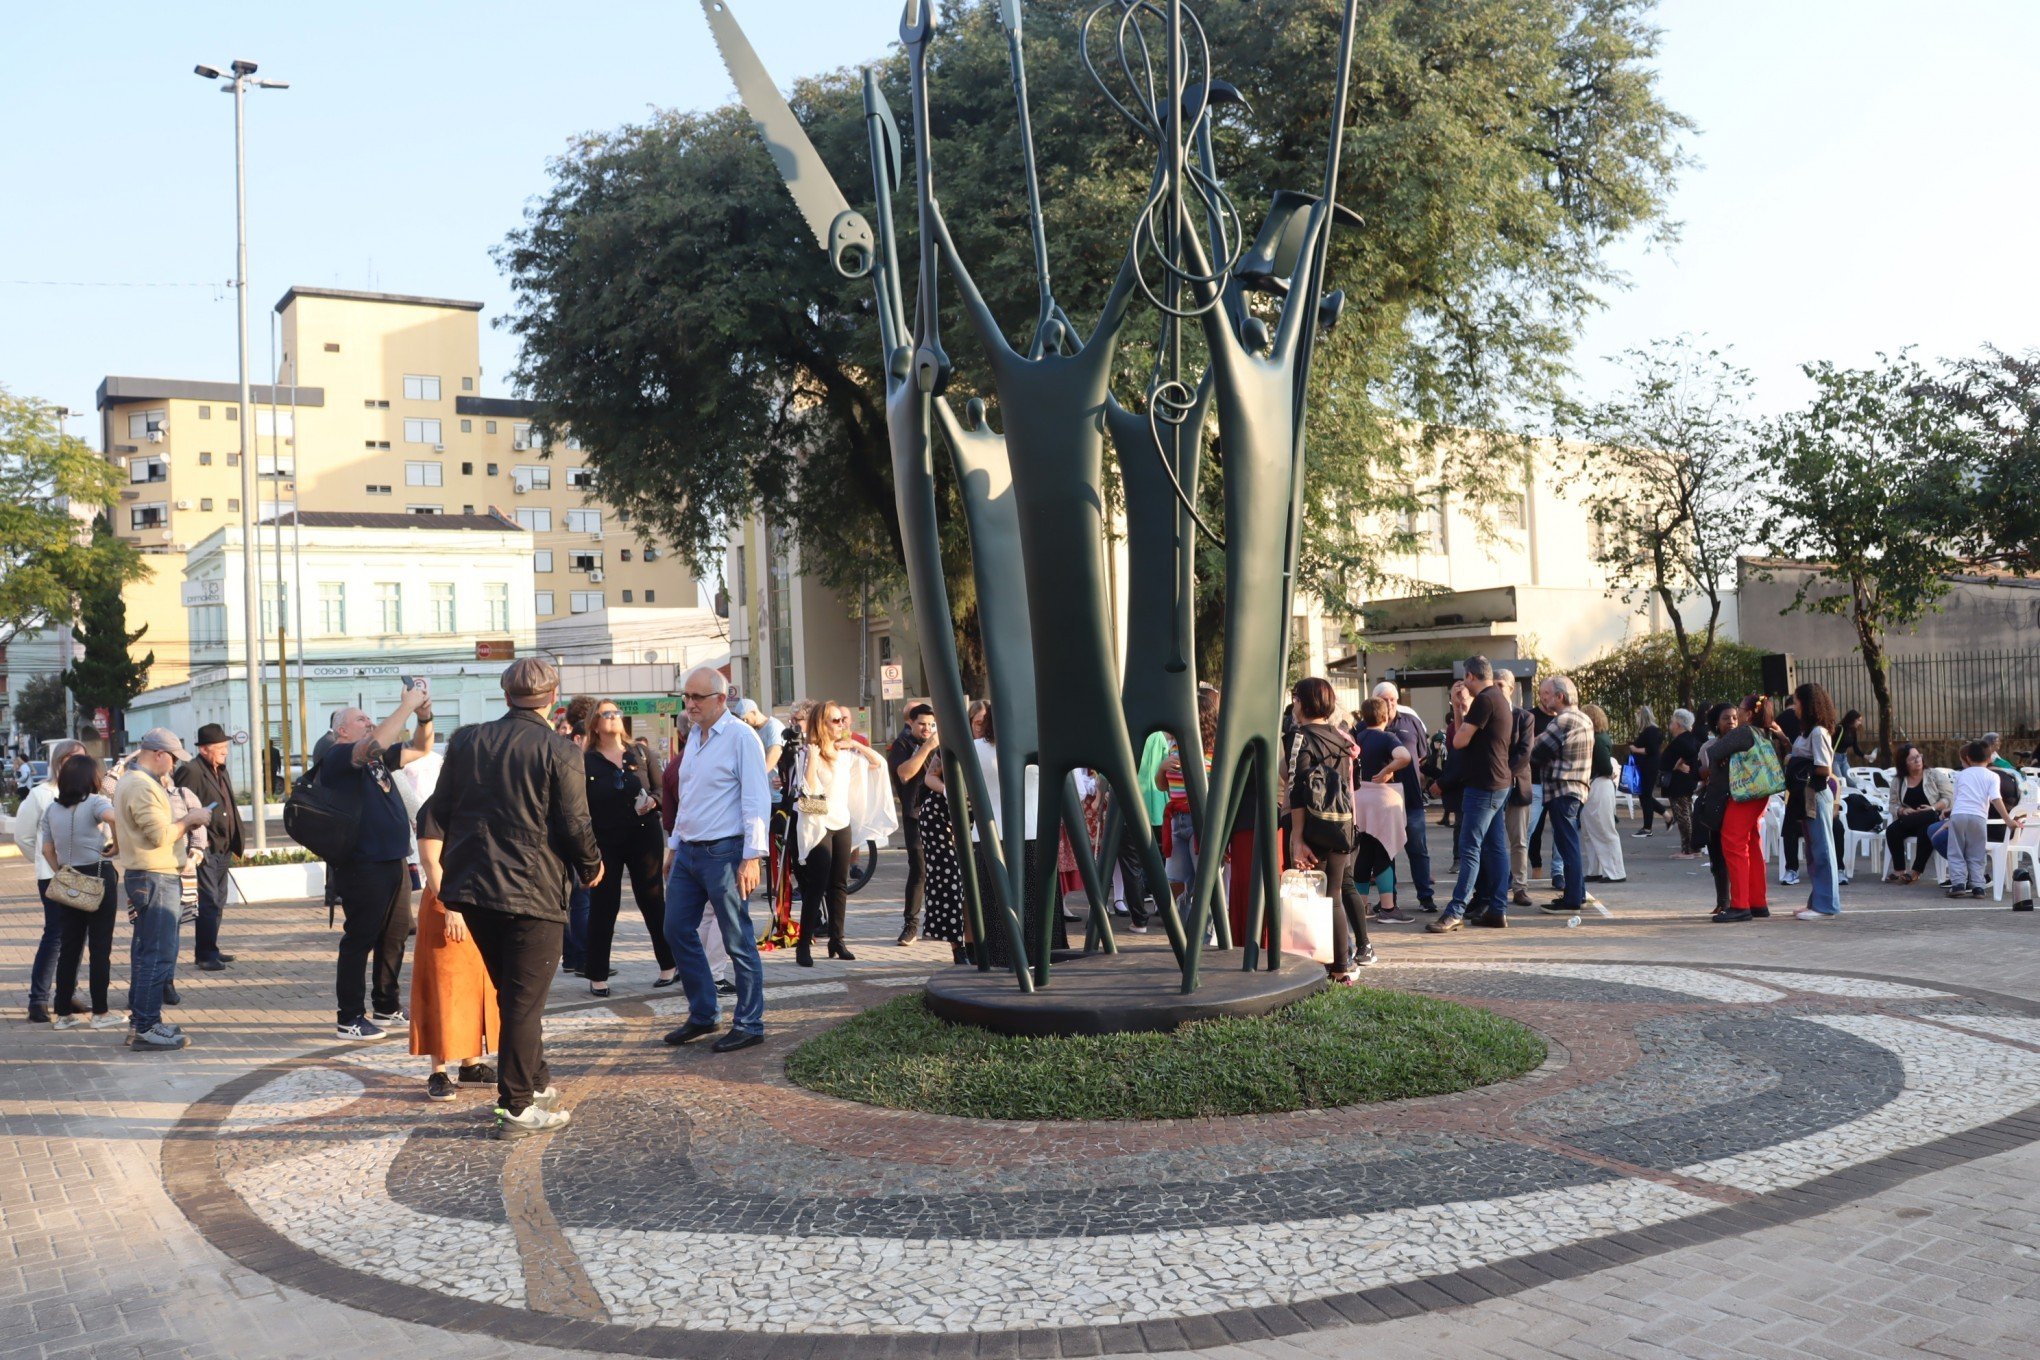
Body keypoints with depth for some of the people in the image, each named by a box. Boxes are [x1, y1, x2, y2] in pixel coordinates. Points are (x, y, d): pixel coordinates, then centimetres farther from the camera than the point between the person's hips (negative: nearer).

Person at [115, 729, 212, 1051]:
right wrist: (189, 820, -6)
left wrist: (185, 821, 12)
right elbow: (160, 835, -20)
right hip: (154, 878, -11)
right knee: (159, 954, -8)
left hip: (140, 876, 11)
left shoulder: (130, 781, 17)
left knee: (145, 951, 16)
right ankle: (146, 1028, -6)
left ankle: (140, 1021, 22)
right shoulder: (142, 786, -17)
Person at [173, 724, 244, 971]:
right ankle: (205, 954, -2)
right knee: (209, 903, -8)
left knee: (217, 902, 14)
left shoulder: (221, 771, 17)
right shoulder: (191, 771, -12)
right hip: (205, 849, -9)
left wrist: (233, 843, 16)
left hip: (223, 849, 9)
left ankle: (209, 950, 23)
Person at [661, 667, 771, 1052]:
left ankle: (749, 1025, 10)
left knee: (738, 941, -1)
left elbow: (756, 800, -16)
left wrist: (752, 857, -20)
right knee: (677, 931, 11)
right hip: (688, 852, 9)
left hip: (723, 853, -9)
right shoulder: (694, 735, 13)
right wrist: (674, 845, 19)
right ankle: (703, 1015, 24)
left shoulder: (740, 737, -12)